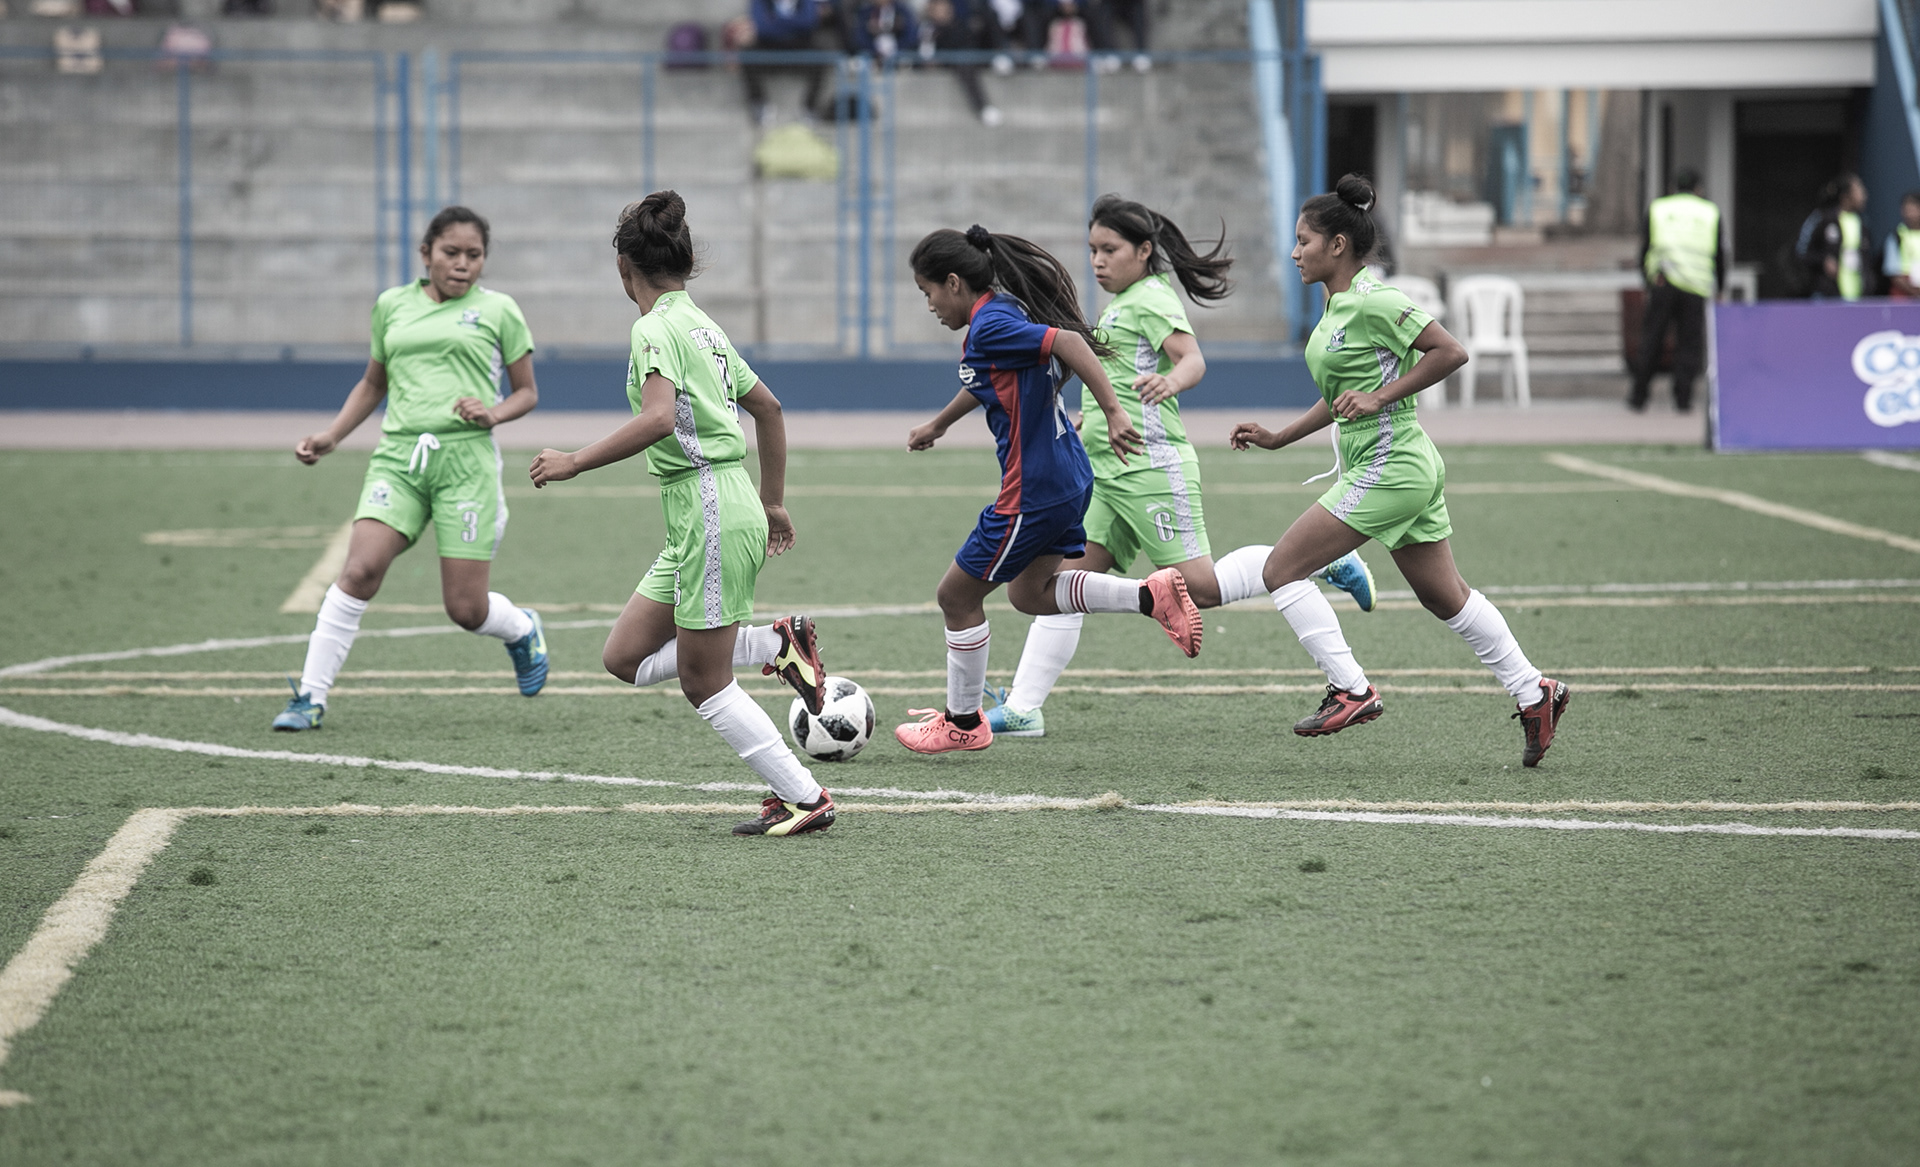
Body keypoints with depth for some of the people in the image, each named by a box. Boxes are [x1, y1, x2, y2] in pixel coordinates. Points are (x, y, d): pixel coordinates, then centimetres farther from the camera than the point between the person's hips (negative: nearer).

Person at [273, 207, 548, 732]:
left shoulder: (497, 311, 6)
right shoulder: (391, 306, 13)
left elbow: (527, 392, 12)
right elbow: (374, 383, 26)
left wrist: (493, 413, -8)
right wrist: (332, 436, 16)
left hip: (467, 457, -2)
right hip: (399, 455, 2)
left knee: (466, 608, -2)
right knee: (359, 570, -18)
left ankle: (523, 630, 34)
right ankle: (311, 696, -12)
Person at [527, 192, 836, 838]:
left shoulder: (656, 328, -11)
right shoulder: (701, 324, 16)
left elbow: (659, 418, -27)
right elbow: (767, 405, 25)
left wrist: (575, 462, -21)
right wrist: (773, 501, 32)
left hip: (712, 511, -9)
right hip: (696, 521, 9)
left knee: (703, 683, -1)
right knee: (625, 657, 11)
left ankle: (804, 798, 3)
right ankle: (777, 645, 9)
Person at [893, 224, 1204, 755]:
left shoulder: (990, 326, -19)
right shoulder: (1002, 314, 11)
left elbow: (1070, 343, -31)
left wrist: (1112, 412, -36)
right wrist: (937, 425, 47)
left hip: (1032, 491, -10)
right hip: (1066, 477, 10)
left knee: (957, 595, 6)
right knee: (1029, 592, 22)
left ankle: (962, 722, 19)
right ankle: (1152, 595, 8)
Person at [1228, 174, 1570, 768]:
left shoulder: (1372, 301, -16)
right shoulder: (1336, 305, 13)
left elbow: (1451, 352, -19)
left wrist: (1379, 396, -19)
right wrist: (1277, 437, 18)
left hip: (1390, 468, -10)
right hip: (1409, 468, 10)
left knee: (1281, 569, -8)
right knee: (1445, 597, 15)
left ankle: (1350, 690, -8)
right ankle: (1534, 692, 18)